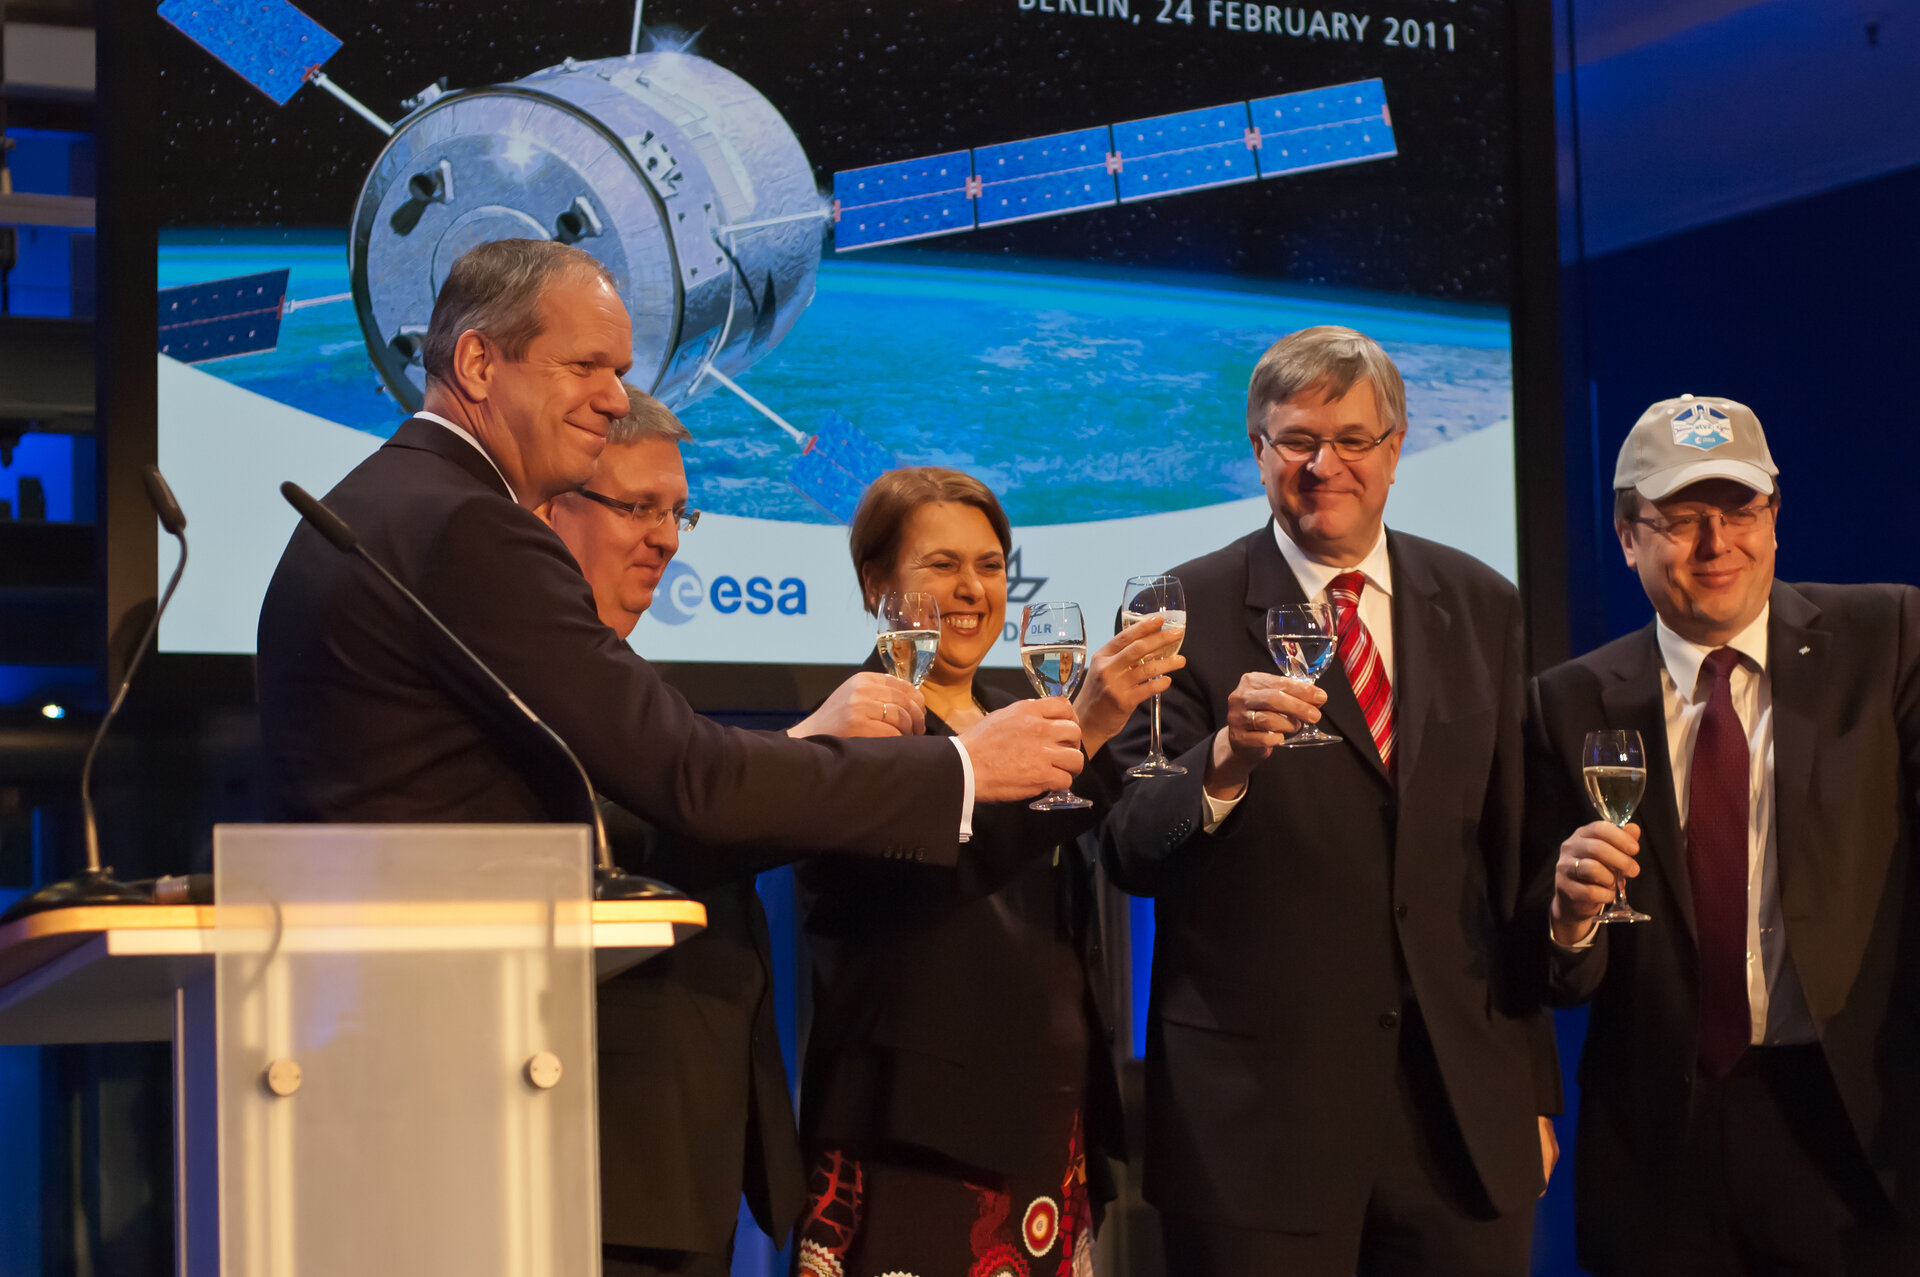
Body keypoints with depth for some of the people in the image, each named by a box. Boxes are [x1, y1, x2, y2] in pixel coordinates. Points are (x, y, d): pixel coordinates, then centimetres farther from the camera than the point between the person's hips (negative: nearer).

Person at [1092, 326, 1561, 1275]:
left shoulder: (1480, 608, 9)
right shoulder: (1187, 615, -3)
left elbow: (1515, 854, 12)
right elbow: (1127, 852, -9)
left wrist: (1534, 1089, 13)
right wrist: (1224, 759, -29)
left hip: (1465, 1111, 3)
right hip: (1258, 1110, -3)